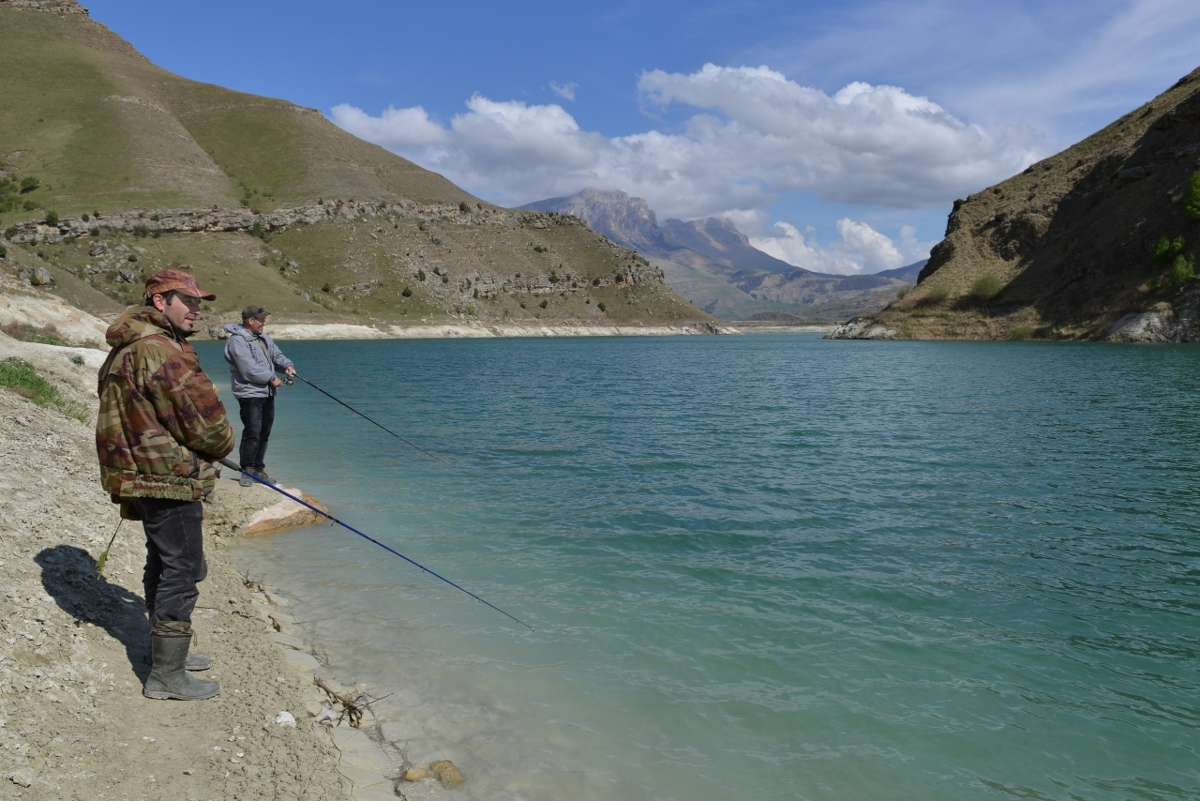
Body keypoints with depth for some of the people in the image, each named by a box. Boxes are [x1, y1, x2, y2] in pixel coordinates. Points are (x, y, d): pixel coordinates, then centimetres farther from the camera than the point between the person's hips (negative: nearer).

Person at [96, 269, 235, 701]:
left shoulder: (127, 349, 15)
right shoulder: (159, 351, -21)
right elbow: (204, 420, -21)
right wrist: (221, 445, 1)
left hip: (142, 474, 11)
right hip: (169, 479, -11)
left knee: (163, 563, 21)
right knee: (182, 570, -3)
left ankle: (168, 650, 36)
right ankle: (166, 675, 5)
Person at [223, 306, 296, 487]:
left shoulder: (263, 338, 15)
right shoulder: (238, 341, -13)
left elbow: (276, 355, 19)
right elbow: (250, 370, -20)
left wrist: (287, 365, -3)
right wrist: (272, 379, -11)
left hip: (267, 394, 9)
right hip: (250, 395, -9)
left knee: (264, 434, 11)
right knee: (252, 434, -11)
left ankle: (258, 469, 20)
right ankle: (247, 471, -1)